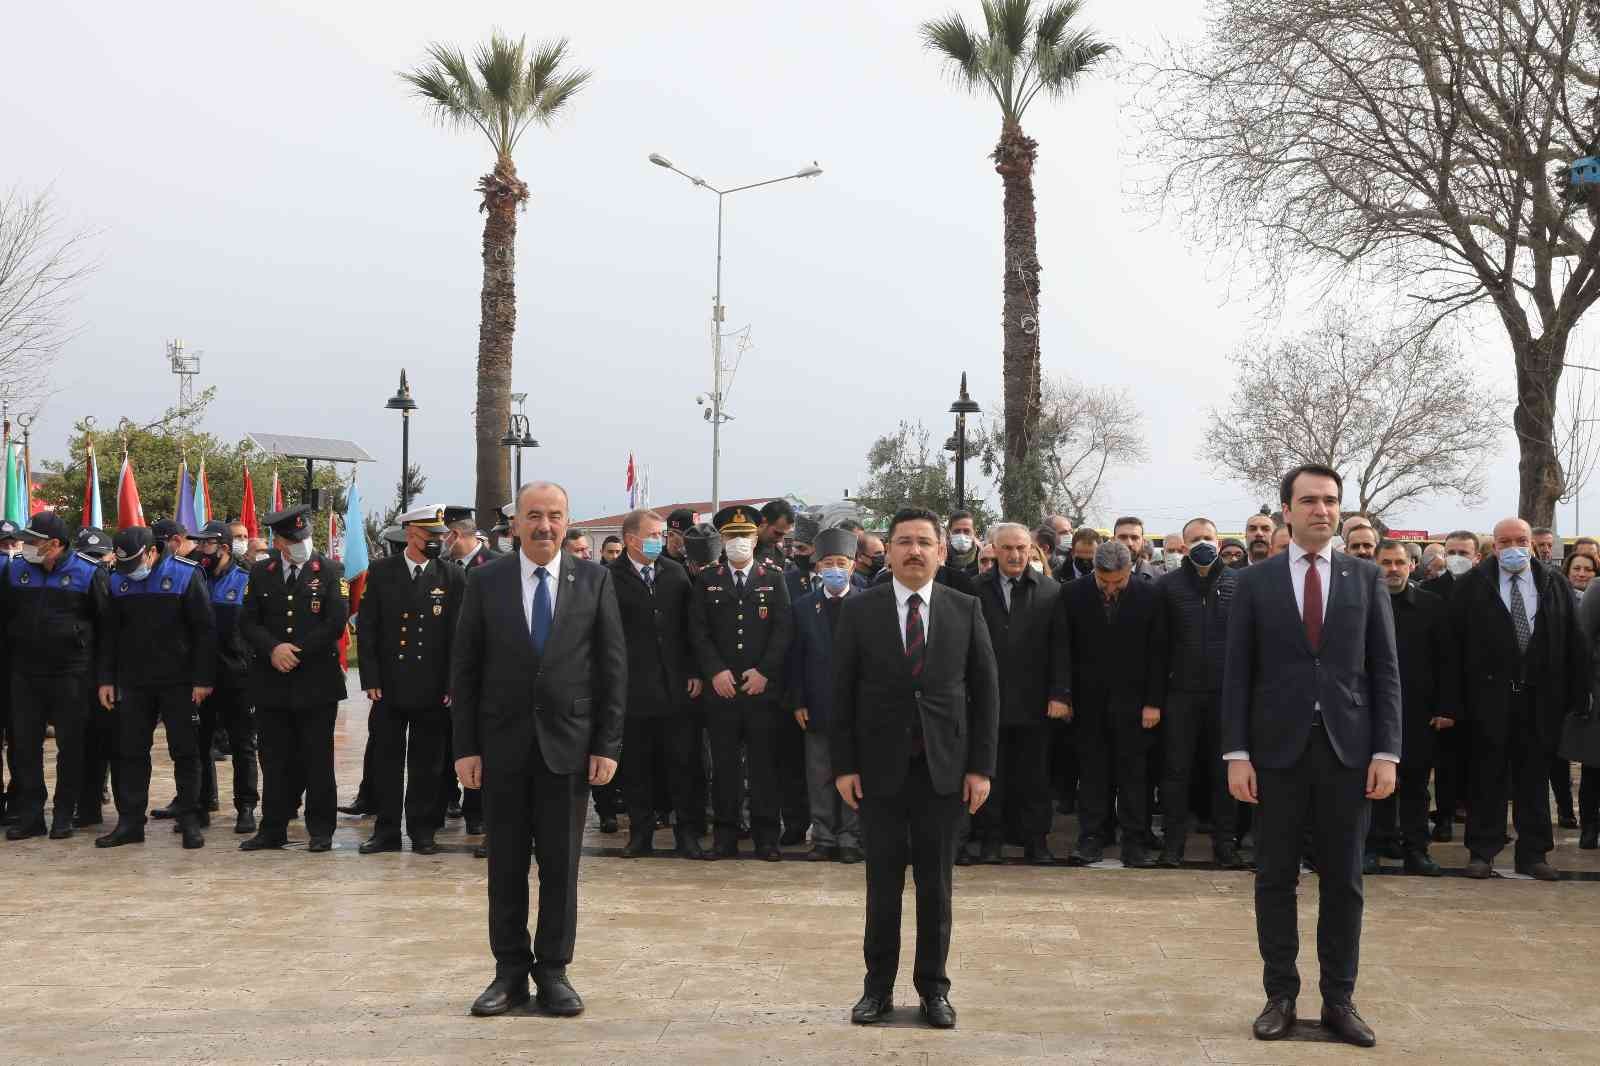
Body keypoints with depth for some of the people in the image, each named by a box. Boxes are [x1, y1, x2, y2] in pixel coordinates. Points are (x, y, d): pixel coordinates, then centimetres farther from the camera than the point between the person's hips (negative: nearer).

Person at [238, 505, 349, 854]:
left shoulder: (330, 571, -1)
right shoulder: (261, 573, 9)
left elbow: (336, 623, -8)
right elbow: (247, 622, 5)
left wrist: (297, 653, -10)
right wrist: (274, 649, -12)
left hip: (317, 684, -3)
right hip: (271, 684, 3)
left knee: (317, 760, 3)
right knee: (275, 760, 8)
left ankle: (321, 831, 11)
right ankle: (273, 829, 17)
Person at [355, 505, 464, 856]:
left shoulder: (452, 577, 2)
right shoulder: (381, 572, 3)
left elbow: (458, 634, 1)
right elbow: (366, 627, 2)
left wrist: (452, 684, -5)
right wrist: (371, 679, -4)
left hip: (433, 690, 0)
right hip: (389, 686, 1)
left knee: (427, 764, 6)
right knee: (386, 760, 6)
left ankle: (423, 831, 16)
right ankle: (387, 831, 17)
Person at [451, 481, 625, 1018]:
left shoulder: (594, 580, 2)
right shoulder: (485, 581, 2)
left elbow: (612, 666, 1)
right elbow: (464, 668, 2)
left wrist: (607, 744, -4)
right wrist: (465, 746, -4)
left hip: (568, 742, 0)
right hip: (503, 743, 1)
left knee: (561, 863, 5)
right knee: (506, 862, 7)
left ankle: (553, 970, 17)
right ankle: (510, 970, 19)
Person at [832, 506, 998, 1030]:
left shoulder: (965, 609, 1)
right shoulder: (859, 609, -1)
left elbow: (985, 690, 3)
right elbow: (842, 692, 0)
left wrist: (981, 766, -2)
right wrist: (843, 765, -4)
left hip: (944, 768, 1)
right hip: (879, 767, 0)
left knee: (937, 883, 8)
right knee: (882, 879, 7)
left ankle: (933, 987, 21)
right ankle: (878, 986, 20)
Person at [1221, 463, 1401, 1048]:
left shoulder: (1365, 577, 6)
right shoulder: (1255, 582, 3)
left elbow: (1384, 669, 4)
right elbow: (1237, 672, 1)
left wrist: (1386, 752, -4)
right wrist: (1236, 754, -6)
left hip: (1347, 748, 1)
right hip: (1278, 749, -1)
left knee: (1343, 880, 6)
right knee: (1275, 878, 5)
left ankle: (1339, 1000, 16)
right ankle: (1280, 996, 15)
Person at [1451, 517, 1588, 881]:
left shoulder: (1554, 583, 6)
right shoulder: (1474, 584, -1)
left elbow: (1573, 643, 5)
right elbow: (1455, 639, -4)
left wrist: (1577, 695, -1)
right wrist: (1458, 696, -9)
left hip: (1539, 697, 2)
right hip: (1490, 695, -2)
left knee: (1535, 776, 10)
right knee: (1488, 776, 4)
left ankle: (1533, 852, 19)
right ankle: (1482, 851, 12)